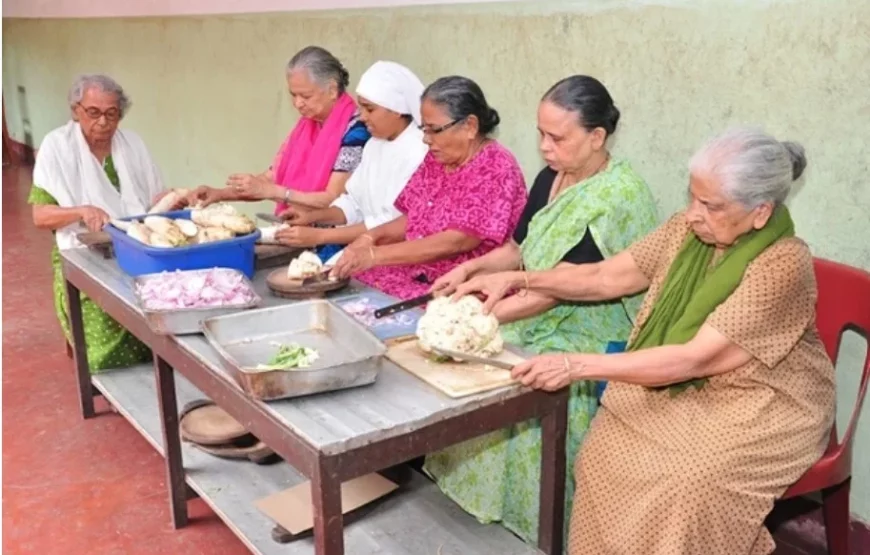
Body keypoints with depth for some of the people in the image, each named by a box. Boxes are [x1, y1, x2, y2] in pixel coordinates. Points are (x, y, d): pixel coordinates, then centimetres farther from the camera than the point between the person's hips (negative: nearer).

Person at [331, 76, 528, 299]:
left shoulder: (496, 169, -15)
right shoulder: (437, 158, 8)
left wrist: (375, 255, -23)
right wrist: (372, 236, -4)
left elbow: (455, 242, -22)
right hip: (417, 276, 7)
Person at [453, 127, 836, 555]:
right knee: (604, 451, -14)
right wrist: (518, 280, -12)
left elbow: (694, 359, -29)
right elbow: (604, 278, 0)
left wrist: (577, 365, -33)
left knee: (687, 487, -29)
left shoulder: (784, 264, -25)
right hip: (685, 390, 6)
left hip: (763, 406, -6)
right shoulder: (689, 228, -5)